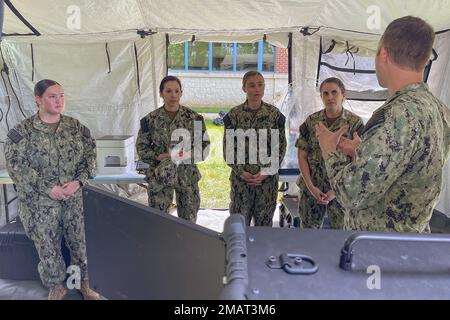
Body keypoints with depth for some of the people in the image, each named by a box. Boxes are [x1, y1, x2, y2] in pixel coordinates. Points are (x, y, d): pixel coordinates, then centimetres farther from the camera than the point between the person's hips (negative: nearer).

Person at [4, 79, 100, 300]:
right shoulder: (22, 131, -7)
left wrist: (78, 181, -13)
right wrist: (48, 188, -18)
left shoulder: (75, 126, 2)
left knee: (79, 241, 10)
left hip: (73, 199, 2)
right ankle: (56, 287, 32)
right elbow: (16, 166, -12)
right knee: (47, 246, 9)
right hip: (40, 202, -2)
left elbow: (90, 154, 2)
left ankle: (84, 282, 31)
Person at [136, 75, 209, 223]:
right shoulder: (150, 119, -2)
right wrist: (160, 156, -16)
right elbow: (141, 149, 1)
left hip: (188, 176, 1)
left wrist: (188, 154, -17)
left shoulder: (193, 117, -2)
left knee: (189, 220, 8)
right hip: (160, 176, 0)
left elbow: (204, 145, 0)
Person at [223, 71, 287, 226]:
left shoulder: (275, 114, 0)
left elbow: (281, 147, 1)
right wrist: (241, 172, -10)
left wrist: (266, 172, -8)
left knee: (264, 221, 9)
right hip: (241, 177, 0)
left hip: (268, 177, 1)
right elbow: (228, 148, 0)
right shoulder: (234, 114, -1)